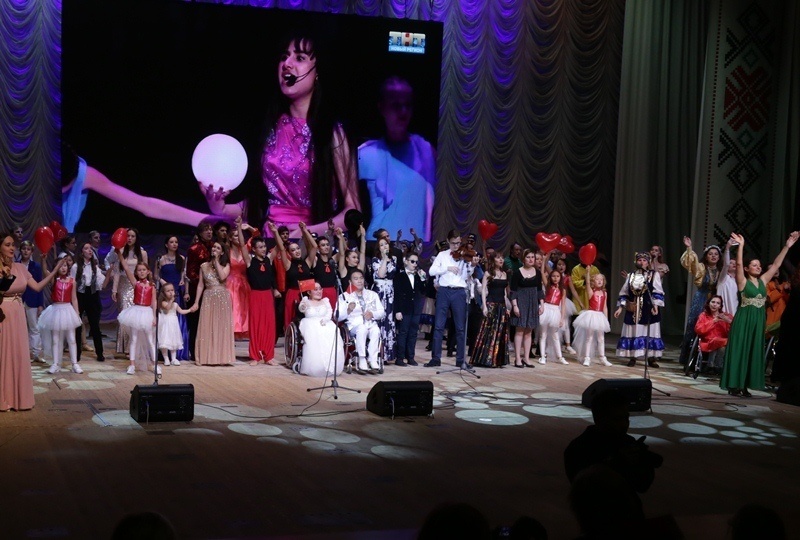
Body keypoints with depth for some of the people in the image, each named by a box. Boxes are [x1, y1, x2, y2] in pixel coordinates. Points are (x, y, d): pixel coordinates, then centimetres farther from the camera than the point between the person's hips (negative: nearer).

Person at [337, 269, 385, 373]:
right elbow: (338, 317, 0)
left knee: (376, 330, -34)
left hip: (371, 323, 2)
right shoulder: (344, 296, 9)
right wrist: (348, 311, -19)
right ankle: (362, 360, -34)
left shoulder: (373, 294, 20)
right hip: (354, 325, -2)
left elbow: (382, 313, 13)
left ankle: (372, 360, -32)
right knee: (362, 329, -37)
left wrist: (372, 314, -8)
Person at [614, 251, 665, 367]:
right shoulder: (631, 275, 11)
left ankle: (651, 358, 5)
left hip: (648, 309, -3)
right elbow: (624, 293, 12)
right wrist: (620, 308, 5)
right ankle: (632, 357, 9)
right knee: (632, 332, 2)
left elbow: (657, 293, -5)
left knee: (649, 333, -2)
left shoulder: (654, 275, 2)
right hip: (633, 309, 3)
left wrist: (655, 306, -16)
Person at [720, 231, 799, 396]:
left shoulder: (763, 281, 10)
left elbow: (776, 264, 9)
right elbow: (738, 263, -16)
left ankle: (744, 386, 11)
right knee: (740, 351, -3)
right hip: (743, 320, -6)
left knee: (753, 352, 6)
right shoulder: (743, 282, -3)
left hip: (758, 321, 6)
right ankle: (734, 385, 0)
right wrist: (741, 245, -23)